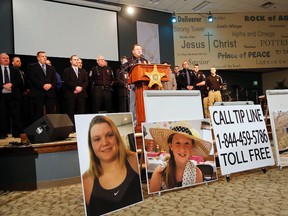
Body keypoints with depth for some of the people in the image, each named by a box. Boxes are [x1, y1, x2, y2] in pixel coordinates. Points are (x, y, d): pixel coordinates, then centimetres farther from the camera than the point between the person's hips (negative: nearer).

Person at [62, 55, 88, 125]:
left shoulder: (83, 71, 21)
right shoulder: (67, 71, 10)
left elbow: (86, 82, 10)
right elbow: (67, 82, -4)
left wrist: (81, 88, -8)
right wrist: (75, 87, -15)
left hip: (81, 94, 3)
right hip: (70, 94, -3)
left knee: (81, 112, -1)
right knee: (70, 112, -5)